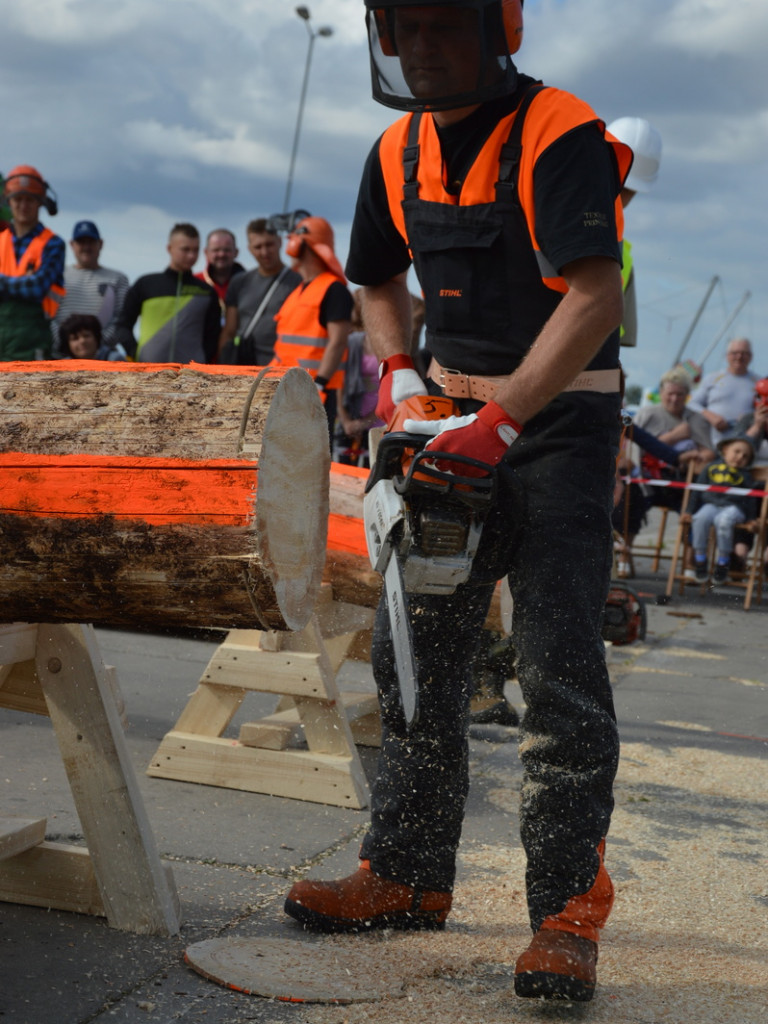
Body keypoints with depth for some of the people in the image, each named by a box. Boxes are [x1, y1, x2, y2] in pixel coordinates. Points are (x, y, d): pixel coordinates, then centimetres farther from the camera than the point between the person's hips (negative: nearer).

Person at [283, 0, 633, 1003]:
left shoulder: (559, 137, -16)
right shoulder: (399, 154, 8)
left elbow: (593, 298, -25)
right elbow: (381, 281, 21)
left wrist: (501, 421, -28)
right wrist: (400, 374, 3)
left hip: (559, 417, -7)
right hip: (458, 412, 7)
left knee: (559, 666, -9)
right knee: (416, 649, 7)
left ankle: (569, 908, -2)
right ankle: (409, 876, 17)